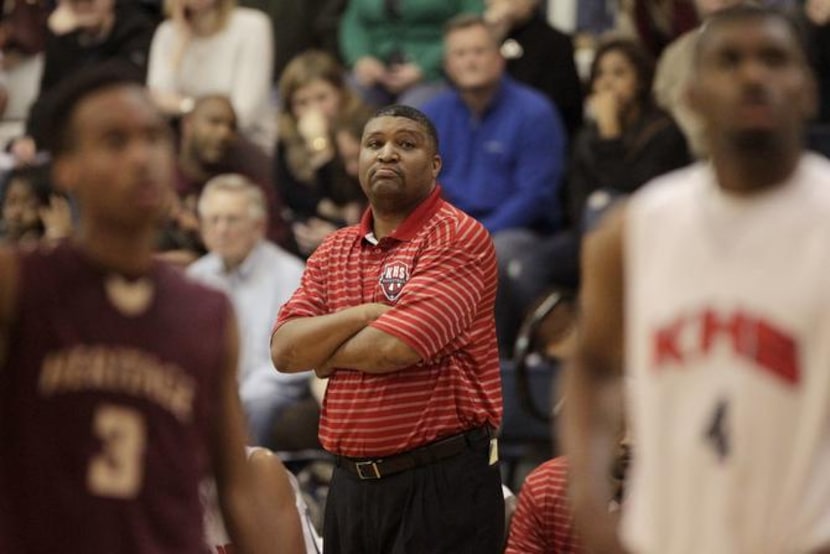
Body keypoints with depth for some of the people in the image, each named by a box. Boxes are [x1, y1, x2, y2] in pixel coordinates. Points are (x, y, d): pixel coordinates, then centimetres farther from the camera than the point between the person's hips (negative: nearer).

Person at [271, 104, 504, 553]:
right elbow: (284, 351, 0)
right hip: (350, 483, 6)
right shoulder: (333, 251, 13)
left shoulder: (457, 239, -9)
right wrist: (365, 314, -13)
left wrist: (325, 355, 0)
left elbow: (394, 348, -19)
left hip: (442, 483, -6)